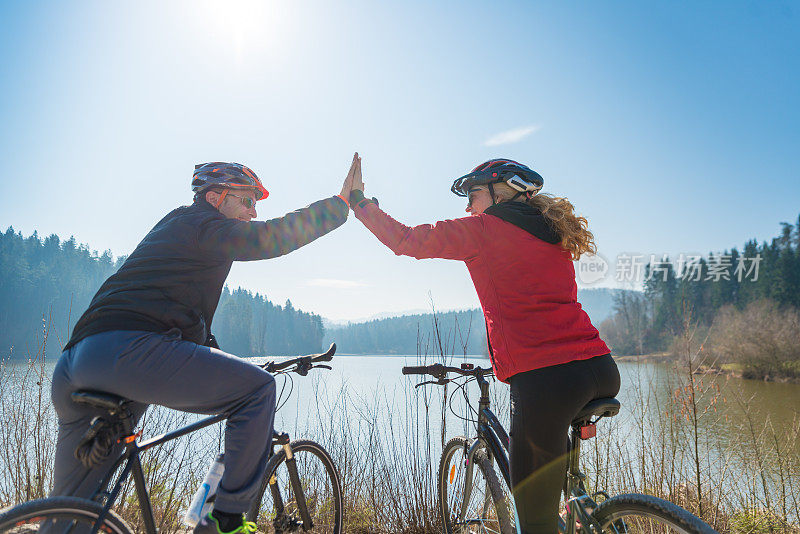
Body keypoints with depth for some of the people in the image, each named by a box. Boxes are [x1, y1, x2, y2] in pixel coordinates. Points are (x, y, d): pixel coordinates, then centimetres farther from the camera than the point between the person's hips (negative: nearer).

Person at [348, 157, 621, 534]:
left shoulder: (484, 228, 0)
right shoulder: (554, 235, 20)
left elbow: (407, 241, 4)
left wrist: (358, 198, 16)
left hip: (545, 379, -8)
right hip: (603, 371, 8)